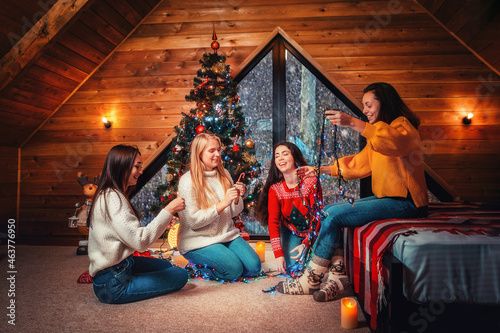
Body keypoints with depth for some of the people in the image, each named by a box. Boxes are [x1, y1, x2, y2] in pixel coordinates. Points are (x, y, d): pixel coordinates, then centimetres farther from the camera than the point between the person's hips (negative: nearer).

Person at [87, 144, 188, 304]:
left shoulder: (108, 195, 11)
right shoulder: (113, 198, -22)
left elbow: (131, 234, 9)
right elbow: (140, 241, -28)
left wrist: (161, 224, 4)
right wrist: (168, 211, -22)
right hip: (113, 283, -10)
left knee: (165, 265, 25)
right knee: (180, 275, -1)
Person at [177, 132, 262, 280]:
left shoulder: (224, 174, 7)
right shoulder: (188, 181, -12)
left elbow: (233, 213, 11)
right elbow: (193, 221, -19)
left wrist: (237, 199, -12)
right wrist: (223, 203, -23)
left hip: (227, 234, 6)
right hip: (198, 240, -6)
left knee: (254, 267, -7)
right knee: (234, 269, -22)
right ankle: (198, 264, 6)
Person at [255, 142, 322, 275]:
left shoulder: (310, 182, -20)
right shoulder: (274, 189, -13)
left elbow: (317, 216, -19)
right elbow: (273, 221, -15)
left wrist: (306, 244, -29)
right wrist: (278, 255, -25)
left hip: (312, 233, -1)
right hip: (290, 232, 1)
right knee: (292, 268, -15)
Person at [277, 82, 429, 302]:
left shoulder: (403, 125, -7)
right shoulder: (377, 135, 21)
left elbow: (394, 140, -33)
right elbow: (358, 164, 21)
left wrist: (353, 123, -38)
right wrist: (321, 170, 14)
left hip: (404, 202, -10)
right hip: (385, 198, 10)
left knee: (334, 215, -19)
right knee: (328, 211, -1)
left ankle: (311, 281, -6)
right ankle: (338, 273, -8)